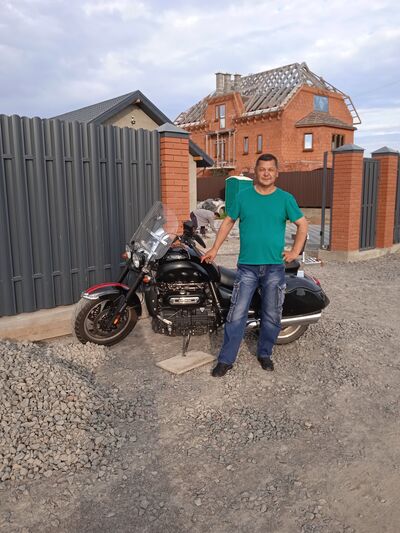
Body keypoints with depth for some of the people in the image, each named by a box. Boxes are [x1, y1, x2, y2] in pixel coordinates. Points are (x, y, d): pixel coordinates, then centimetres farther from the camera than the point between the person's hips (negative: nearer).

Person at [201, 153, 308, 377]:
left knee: (272, 316, 10)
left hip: (275, 267, 1)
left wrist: (295, 252, 1)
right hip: (247, 266, -1)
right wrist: (214, 249, 8)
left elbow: (302, 224, 10)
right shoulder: (243, 196, 3)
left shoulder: (285, 198, 3)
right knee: (237, 315, -2)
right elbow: (228, 222, 11)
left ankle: (265, 354, 30)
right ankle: (226, 359, 9)